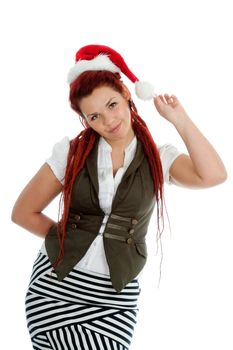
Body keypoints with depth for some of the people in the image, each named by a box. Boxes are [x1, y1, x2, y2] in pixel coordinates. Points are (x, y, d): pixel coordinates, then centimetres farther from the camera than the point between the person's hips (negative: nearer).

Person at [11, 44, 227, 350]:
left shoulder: (159, 159, 1)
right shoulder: (71, 153, 2)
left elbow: (213, 176, -18)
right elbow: (24, 212, 7)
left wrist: (178, 118, -10)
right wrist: (66, 238, 1)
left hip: (115, 298, 0)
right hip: (54, 286, 0)